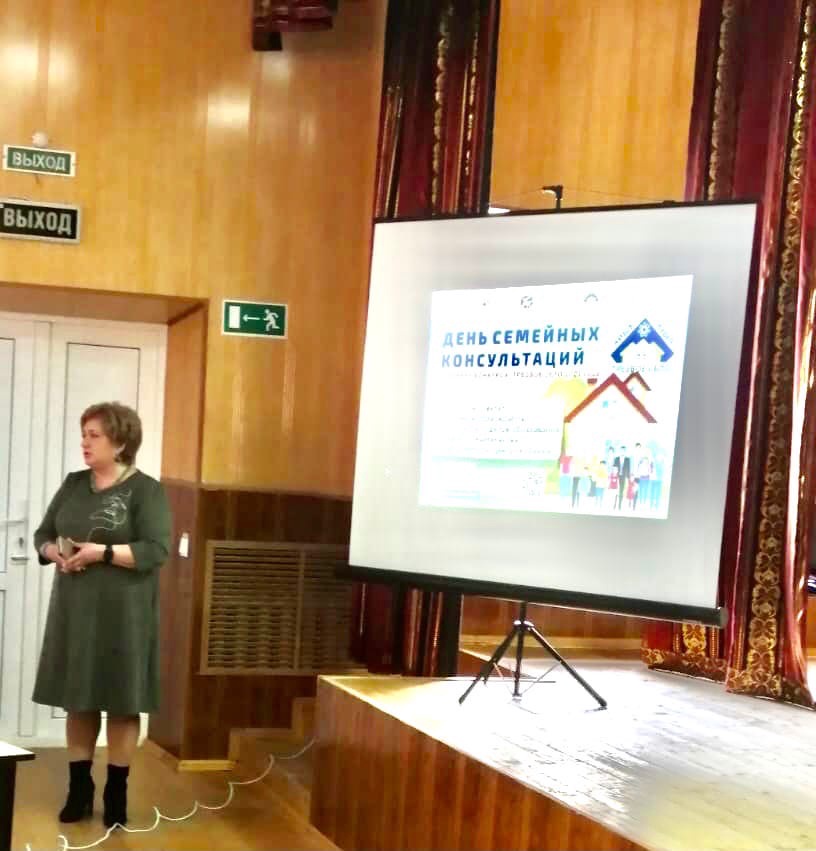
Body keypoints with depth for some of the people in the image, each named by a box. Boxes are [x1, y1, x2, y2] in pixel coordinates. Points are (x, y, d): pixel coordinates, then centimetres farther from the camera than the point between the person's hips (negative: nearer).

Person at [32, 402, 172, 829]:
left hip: (122, 614, -5)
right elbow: (43, 534, 14)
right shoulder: (73, 484, 11)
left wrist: (103, 552, -22)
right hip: (74, 609, 5)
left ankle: (116, 792, 13)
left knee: (121, 702, 2)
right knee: (78, 700, 10)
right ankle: (79, 788, 21)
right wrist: (53, 551, -8)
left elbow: (156, 551, -14)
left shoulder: (146, 490, -7)